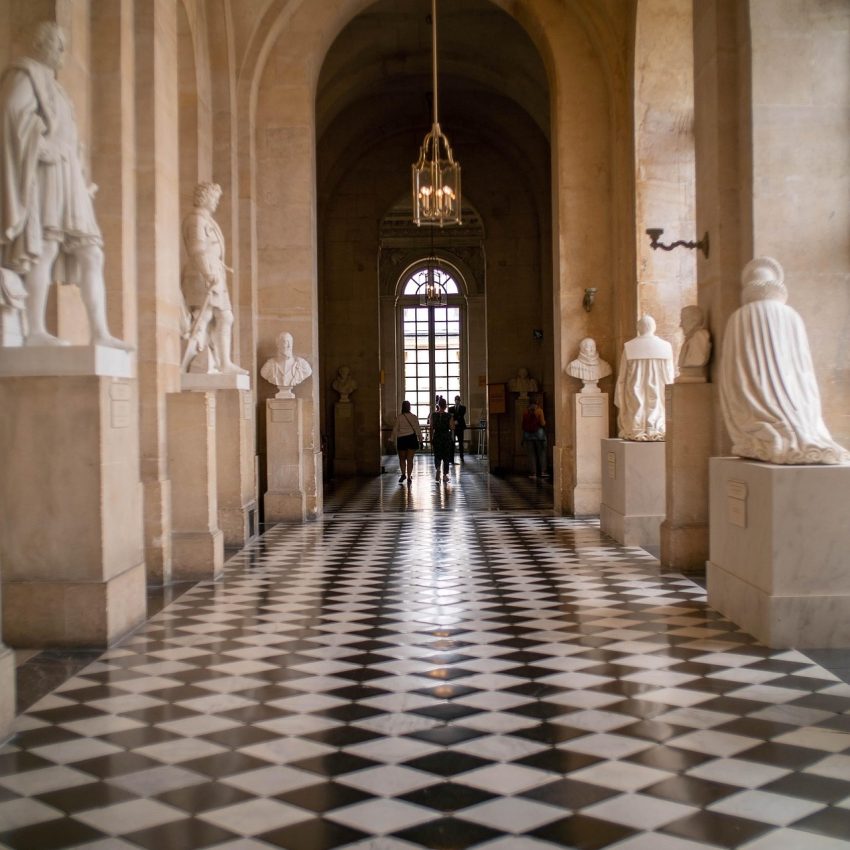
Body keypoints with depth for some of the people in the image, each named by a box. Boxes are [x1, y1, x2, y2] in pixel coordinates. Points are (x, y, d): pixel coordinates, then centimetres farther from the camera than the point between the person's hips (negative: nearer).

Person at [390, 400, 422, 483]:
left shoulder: (398, 417, -4)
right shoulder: (414, 417, -1)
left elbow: (395, 430, -2)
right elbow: (418, 430, 1)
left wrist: (394, 441, 5)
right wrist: (420, 440, 9)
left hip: (401, 439, -1)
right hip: (412, 439, 1)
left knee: (402, 459, 14)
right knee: (410, 459, 6)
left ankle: (403, 474, 0)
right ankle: (409, 477, 7)